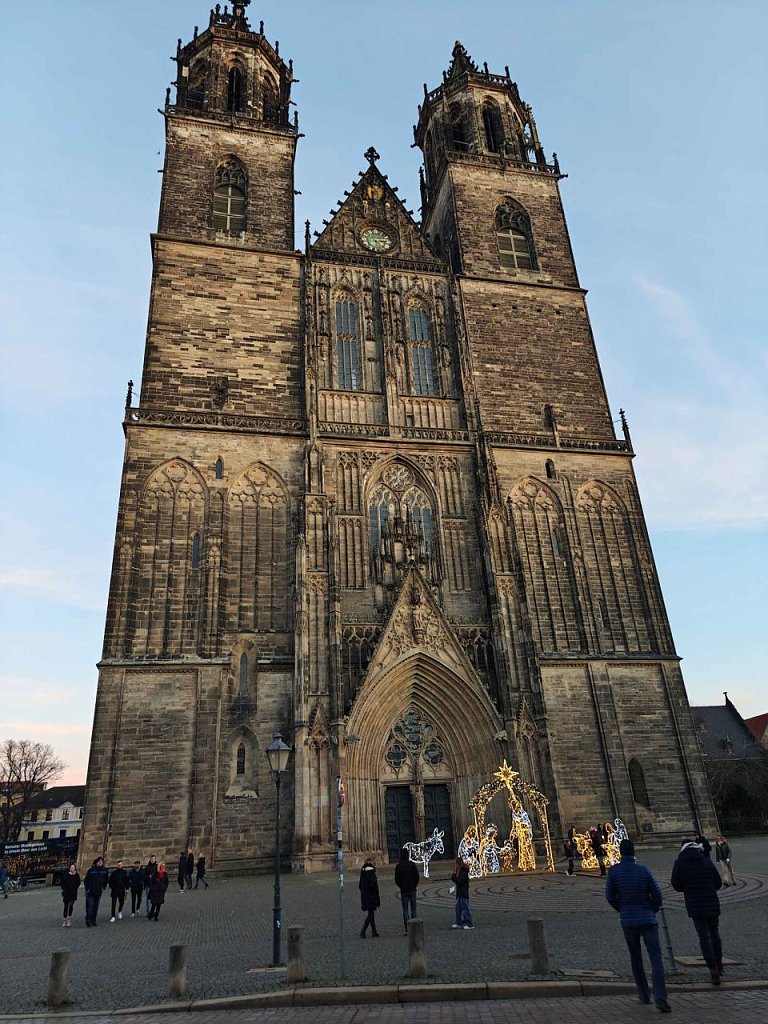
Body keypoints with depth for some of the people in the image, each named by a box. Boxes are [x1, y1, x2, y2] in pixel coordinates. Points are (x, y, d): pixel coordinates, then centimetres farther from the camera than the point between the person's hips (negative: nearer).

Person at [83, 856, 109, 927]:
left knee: (96, 907, 8)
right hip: (90, 892, -4)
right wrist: (87, 889, -4)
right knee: (90, 907, -8)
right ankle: (88, 922, -2)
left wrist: (103, 887, 8)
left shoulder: (105, 871, -1)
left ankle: (93, 921, 16)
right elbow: (85, 880, -2)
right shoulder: (91, 870, -11)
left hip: (99, 892, 4)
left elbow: (106, 880, 13)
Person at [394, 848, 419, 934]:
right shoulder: (412, 864, -6)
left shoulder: (398, 866, -7)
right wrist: (414, 885, 9)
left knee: (405, 910, 6)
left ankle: (407, 930, 3)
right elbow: (417, 877, -4)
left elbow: (396, 879, -5)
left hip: (404, 891, 0)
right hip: (412, 890, 1)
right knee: (413, 909, 9)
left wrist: (401, 887, 10)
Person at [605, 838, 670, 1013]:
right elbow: (657, 894, -5)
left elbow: (610, 896, -3)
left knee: (635, 958, 18)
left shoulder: (613, 871, -6)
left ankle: (644, 994, 24)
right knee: (656, 957, -3)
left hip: (628, 920, 1)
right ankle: (660, 996, -18)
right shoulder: (643, 870, -7)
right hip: (648, 919, -1)